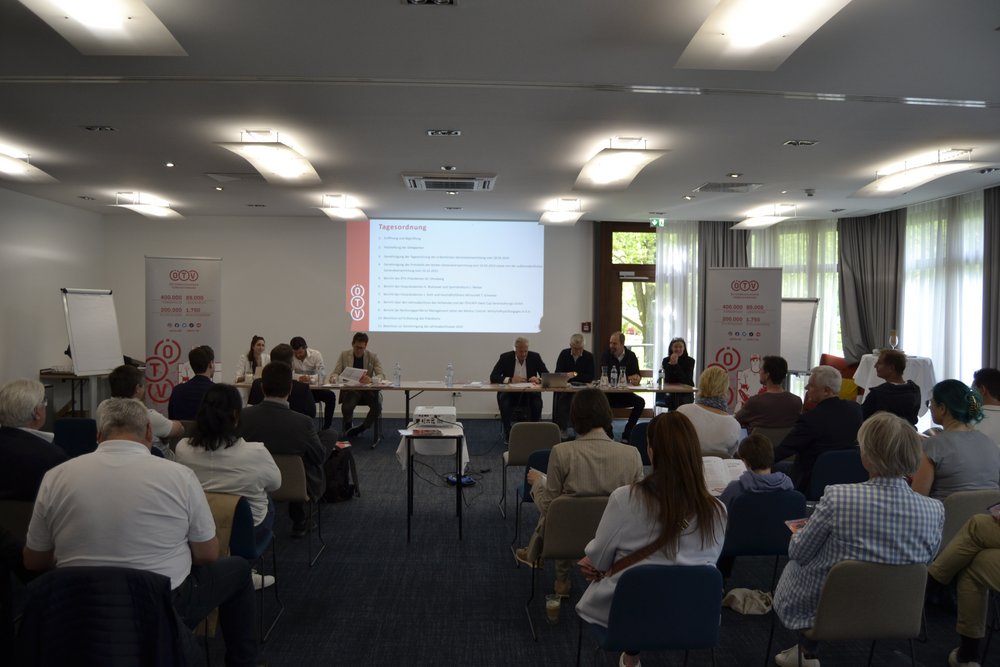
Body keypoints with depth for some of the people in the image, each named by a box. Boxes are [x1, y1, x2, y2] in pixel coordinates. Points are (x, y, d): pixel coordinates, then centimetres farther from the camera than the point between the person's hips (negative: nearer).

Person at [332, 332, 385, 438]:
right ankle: (348, 426, 4)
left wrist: (370, 379, -31)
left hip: (368, 390, 0)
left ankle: (361, 428, 0)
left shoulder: (373, 356, 0)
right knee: (346, 407, -32)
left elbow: (381, 375, -8)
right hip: (350, 390, 0)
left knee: (377, 408, -29)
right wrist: (334, 378, -23)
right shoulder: (344, 355, 3)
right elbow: (335, 373, 3)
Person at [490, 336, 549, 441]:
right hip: (510, 393, -1)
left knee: (537, 401, -31)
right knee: (504, 400, -33)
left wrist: (539, 379, -26)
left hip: (529, 393, 1)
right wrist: (510, 380, -27)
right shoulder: (505, 357, -4)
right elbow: (493, 377, -10)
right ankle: (507, 433, -16)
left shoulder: (535, 357, -1)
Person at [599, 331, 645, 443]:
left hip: (625, 394, 2)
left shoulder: (631, 356, 5)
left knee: (640, 402, -25)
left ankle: (626, 434, -14)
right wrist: (629, 378, -24)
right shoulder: (606, 356, -2)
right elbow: (606, 376, -15)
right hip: (609, 393, -2)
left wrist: (637, 378, -26)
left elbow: (637, 375, 2)